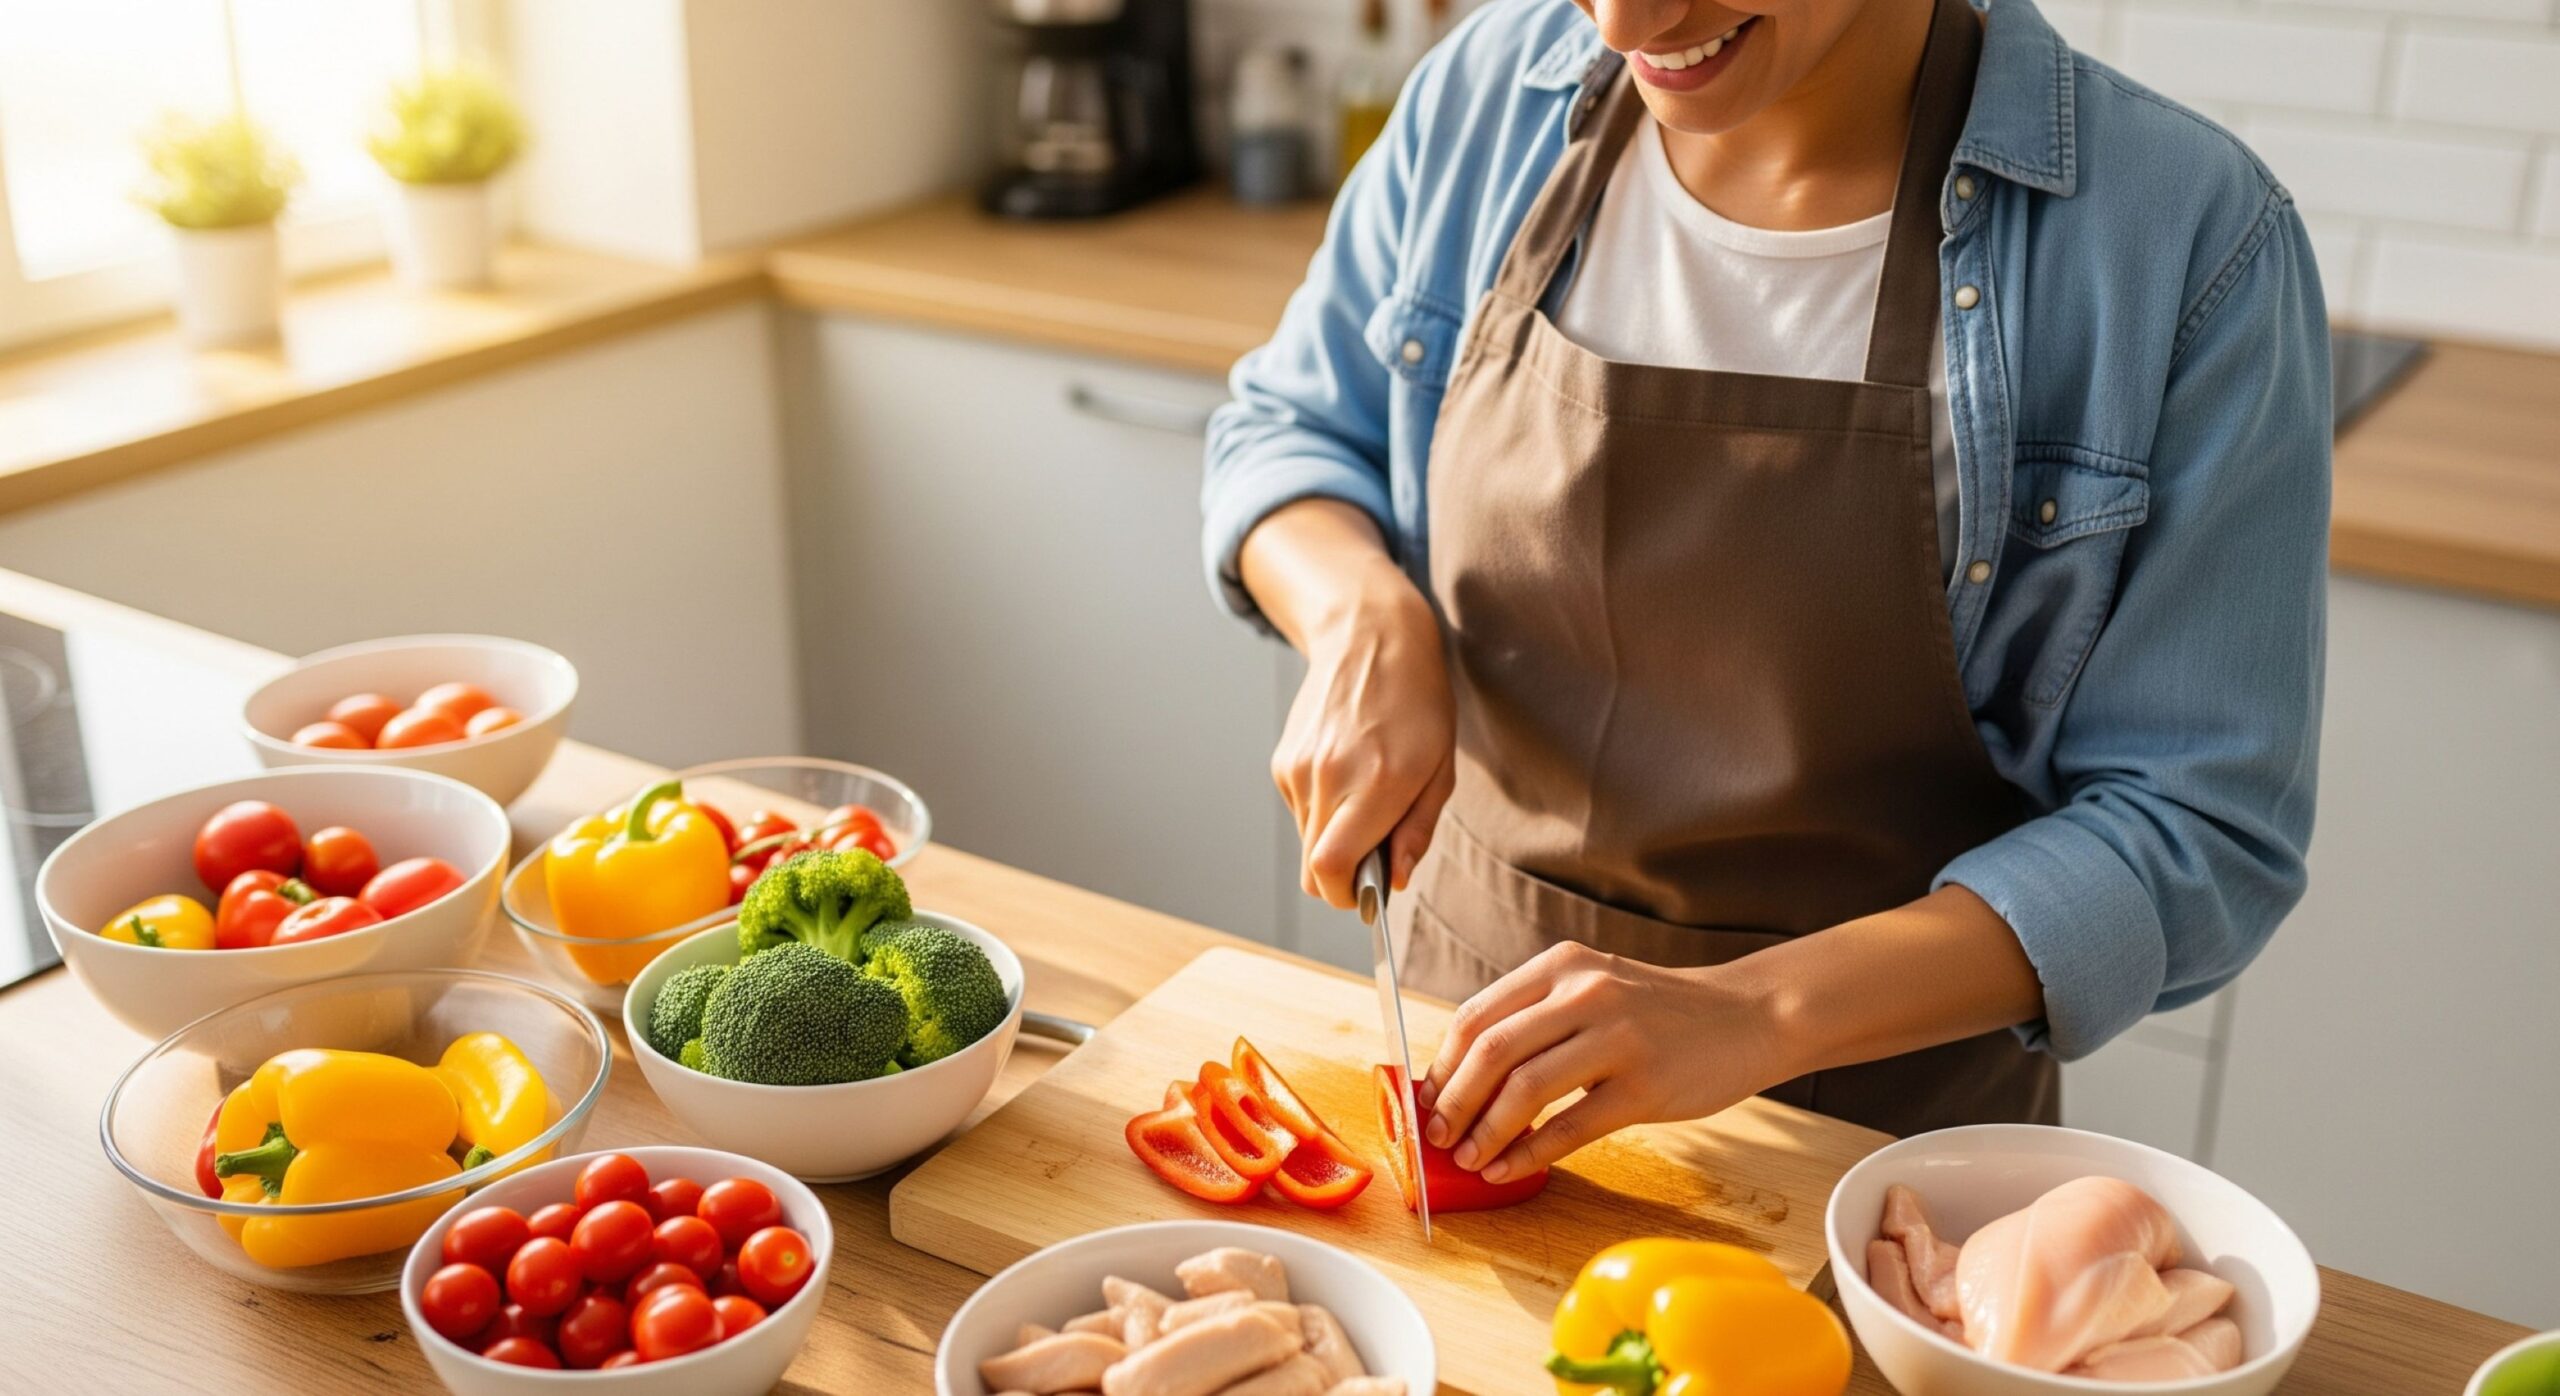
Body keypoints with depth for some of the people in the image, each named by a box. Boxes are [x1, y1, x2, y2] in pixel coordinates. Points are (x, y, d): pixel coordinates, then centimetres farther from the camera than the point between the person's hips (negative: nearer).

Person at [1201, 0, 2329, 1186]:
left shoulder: (2186, 235, -21)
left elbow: (2194, 830, -19)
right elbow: (1285, 429, 4)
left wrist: (1756, 1015, -31)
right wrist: (1365, 624, -18)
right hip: (1473, 1003, 4)